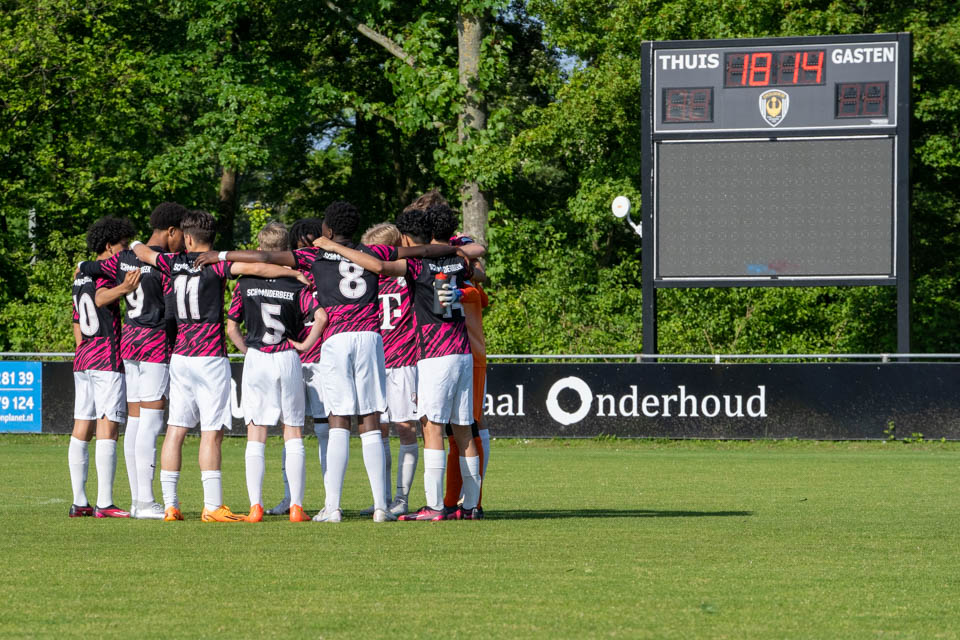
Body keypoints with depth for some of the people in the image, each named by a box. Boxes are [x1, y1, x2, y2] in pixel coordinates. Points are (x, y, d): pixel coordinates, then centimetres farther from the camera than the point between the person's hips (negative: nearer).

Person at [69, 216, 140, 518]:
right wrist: (124, 289, -50)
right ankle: (104, 503, -14)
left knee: (81, 431, 6)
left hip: (83, 358, 9)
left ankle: (79, 502, 5)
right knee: (107, 431, -10)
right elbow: (100, 299, -31)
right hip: (108, 359, -9)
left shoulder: (80, 277, 17)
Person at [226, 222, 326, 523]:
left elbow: (231, 328, -1)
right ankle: (296, 506, 2)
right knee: (293, 433, 7)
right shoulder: (296, 286, -3)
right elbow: (321, 317, -16)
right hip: (288, 360, 0)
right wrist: (306, 345, -4)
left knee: (256, 436, 4)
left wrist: (248, 350, 11)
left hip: (255, 360, 0)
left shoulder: (245, 284, -1)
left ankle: (255, 506, -3)